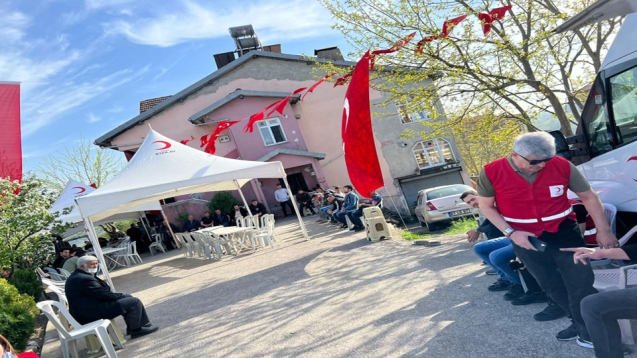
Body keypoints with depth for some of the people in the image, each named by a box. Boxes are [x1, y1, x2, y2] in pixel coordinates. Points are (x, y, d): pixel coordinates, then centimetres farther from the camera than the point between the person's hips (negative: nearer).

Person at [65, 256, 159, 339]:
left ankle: (144, 324, 19)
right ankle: (136, 329, 7)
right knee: (134, 302, -10)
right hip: (92, 313, -11)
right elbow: (104, 295, -20)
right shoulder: (84, 279, -23)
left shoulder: (76, 276, 12)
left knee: (127, 297, 17)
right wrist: (121, 295, -4)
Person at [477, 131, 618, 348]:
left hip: (564, 232, -1)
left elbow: (589, 196, -3)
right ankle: (581, 323, 36)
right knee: (552, 287, 15)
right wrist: (511, 233, -15)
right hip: (525, 238, 1)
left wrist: (603, 230, -6)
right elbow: (486, 206, -6)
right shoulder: (491, 172, -18)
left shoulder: (562, 166, -15)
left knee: (581, 282, 2)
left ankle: (587, 328, 24)